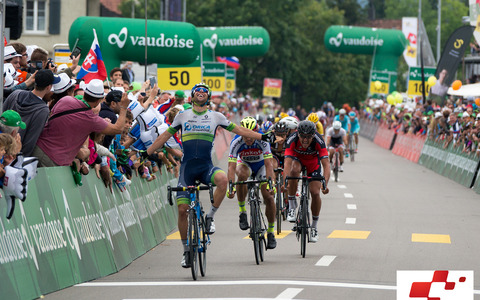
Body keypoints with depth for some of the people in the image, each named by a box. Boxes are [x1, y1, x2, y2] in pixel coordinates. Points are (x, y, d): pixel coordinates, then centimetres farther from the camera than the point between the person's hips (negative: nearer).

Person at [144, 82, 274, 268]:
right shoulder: (183, 116, 9)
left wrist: (262, 137, 7)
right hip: (187, 167, 1)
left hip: (206, 167, -1)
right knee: (182, 209, -7)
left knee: (222, 179, -35)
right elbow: (165, 136, 15)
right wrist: (147, 153, 12)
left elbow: (238, 130, 12)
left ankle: (210, 217, -15)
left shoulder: (215, 116, 8)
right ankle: (186, 250, 9)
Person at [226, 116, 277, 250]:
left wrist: (270, 183, -54)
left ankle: (271, 232, 3)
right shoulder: (236, 142, -31)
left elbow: (268, 164, -40)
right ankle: (242, 212, -21)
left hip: (261, 165, 0)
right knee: (242, 175, -37)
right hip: (245, 164, 0)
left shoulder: (263, 141, -32)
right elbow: (231, 167, -37)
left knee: (268, 197, -14)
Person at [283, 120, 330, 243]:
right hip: (297, 158, 0)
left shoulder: (318, 141, -35)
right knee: (294, 170, -36)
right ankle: (292, 207, -20)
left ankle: (314, 227, 7)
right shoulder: (292, 139, -35)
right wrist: (286, 182, -58)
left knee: (315, 193, -12)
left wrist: (325, 183, -54)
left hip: (313, 162, 0)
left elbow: (326, 164, -40)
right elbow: (287, 162, -43)